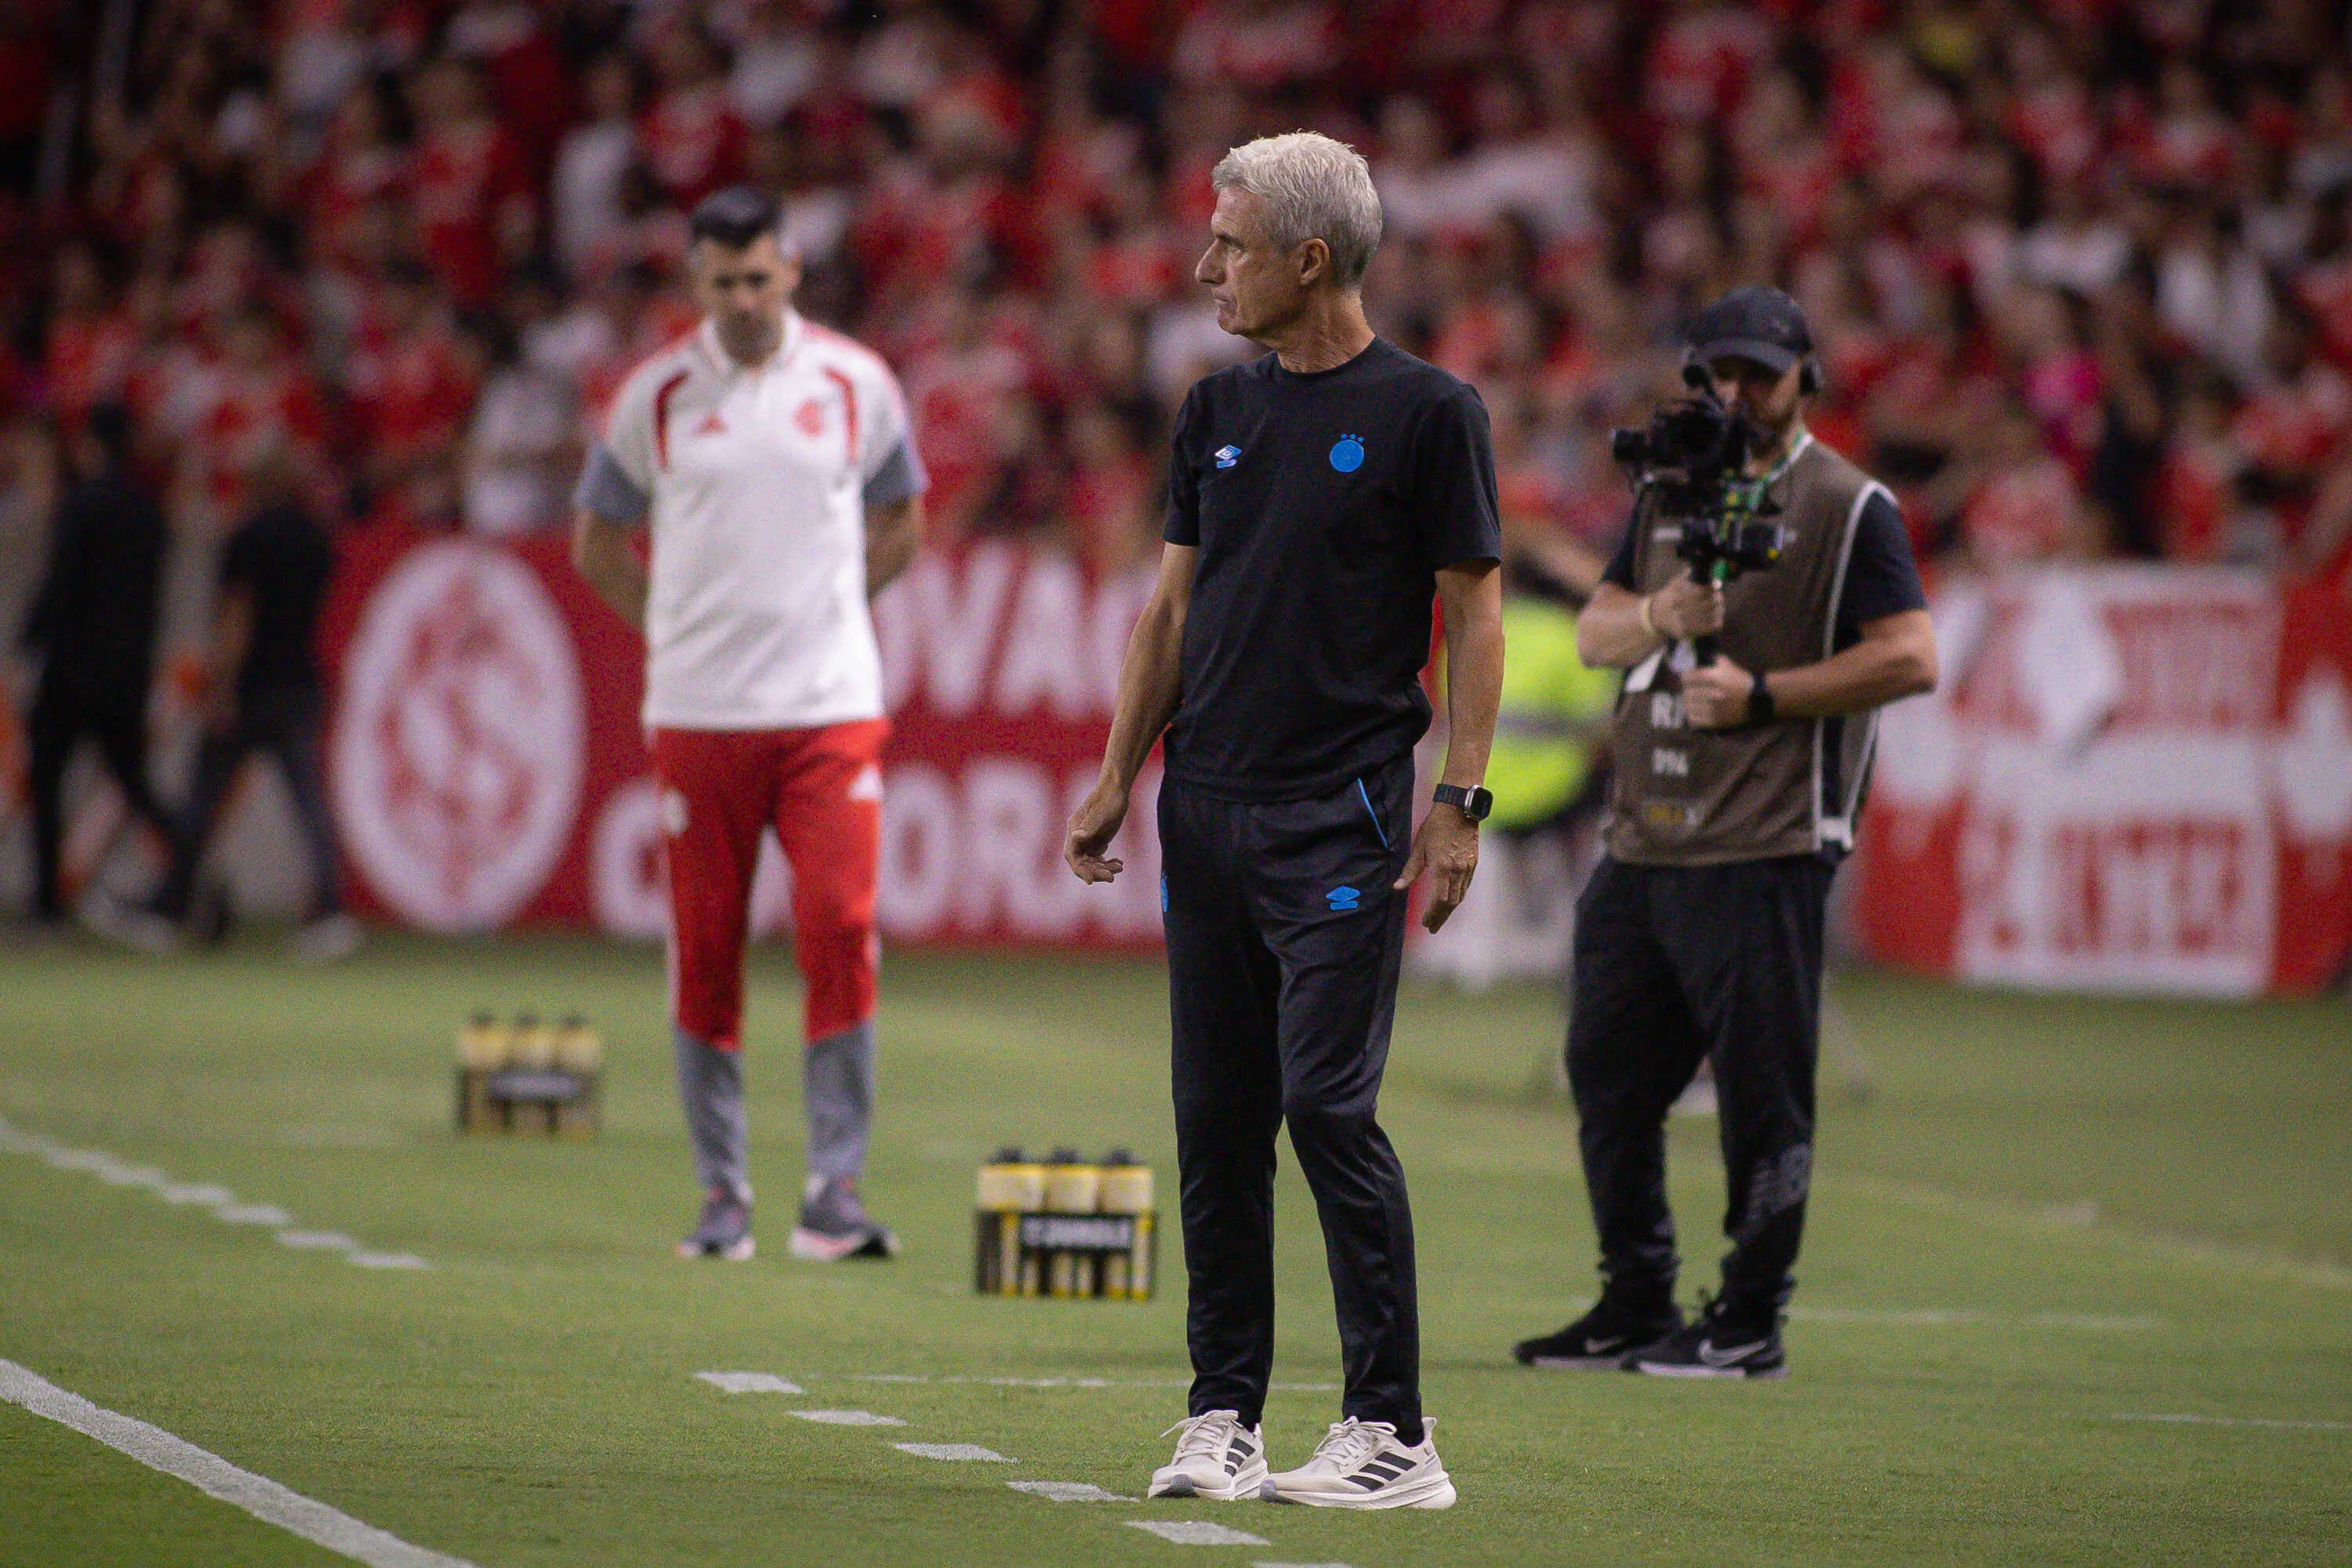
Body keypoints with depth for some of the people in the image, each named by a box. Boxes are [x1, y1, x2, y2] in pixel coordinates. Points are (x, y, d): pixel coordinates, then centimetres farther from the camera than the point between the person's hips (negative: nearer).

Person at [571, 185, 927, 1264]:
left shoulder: (855, 384, 5)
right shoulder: (656, 395, 4)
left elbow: (899, 525, 19)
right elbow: (598, 541, 14)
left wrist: (816, 610, 10)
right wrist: (680, 629, 6)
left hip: (829, 705, 0)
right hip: (697, 715, 0)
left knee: (840, 932, -11)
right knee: (704, 954, 1)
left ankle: (836, 1191, -7)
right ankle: (722, 1195, 11)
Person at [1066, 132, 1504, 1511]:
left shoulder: (1428, 413, -4)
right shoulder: (1220, 411, 13)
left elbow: (1475, 614, -4)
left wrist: (1462, 800, -11)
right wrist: (1119, 777, 12)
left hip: (1343, 817, -6)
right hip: (1209, 810, 6)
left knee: (1328, 1102, -12)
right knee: (1218, 1115, 6)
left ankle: (1395, 1432, -7)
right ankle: (1225, 1416, 12)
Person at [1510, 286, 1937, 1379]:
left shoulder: (1849, 508, -2)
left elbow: (1910, 659, -10)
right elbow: (1593, 634, 14)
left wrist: (1764, 694, -15)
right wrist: (1661, 615, -8)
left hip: (1763, 850, -7)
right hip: (1638, 841, 7)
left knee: (1761, 1087, -6)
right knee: (1607, 1075, 11)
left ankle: (1751, 1322, 1)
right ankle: (1634, 1309, 22)